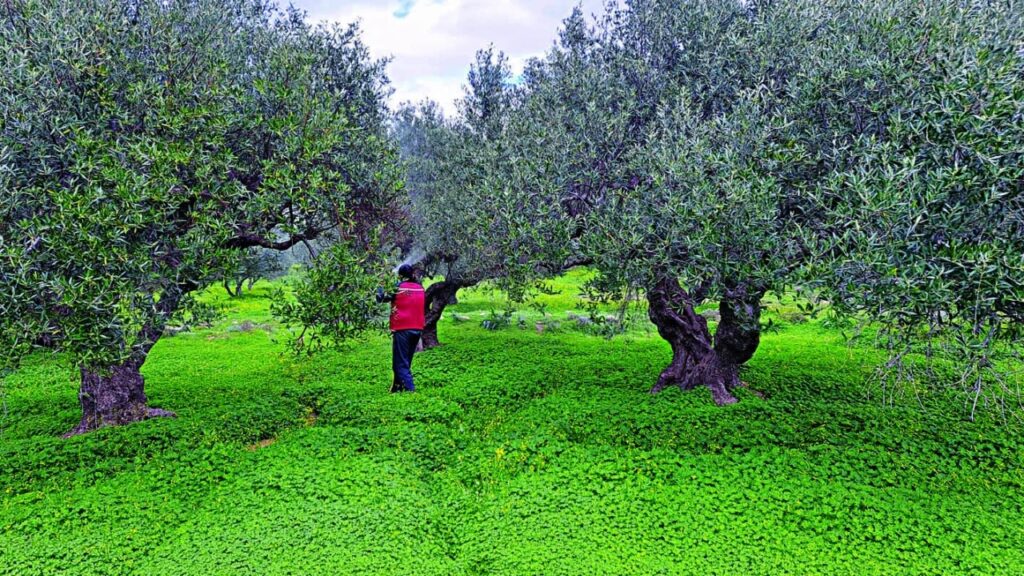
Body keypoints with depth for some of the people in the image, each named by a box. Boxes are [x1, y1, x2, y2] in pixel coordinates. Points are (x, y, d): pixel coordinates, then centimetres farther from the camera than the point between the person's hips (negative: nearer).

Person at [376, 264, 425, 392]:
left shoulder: (399, 288, -7)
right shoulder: (420, 288, 5)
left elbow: (381, 298, 1)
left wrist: (380, 286, 17)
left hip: (402, 329, -5)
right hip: (417, 329, 5)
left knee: (401, 363, -1)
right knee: (406, 361, 16)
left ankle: (409, 389, -11)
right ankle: (397, 387, 23)